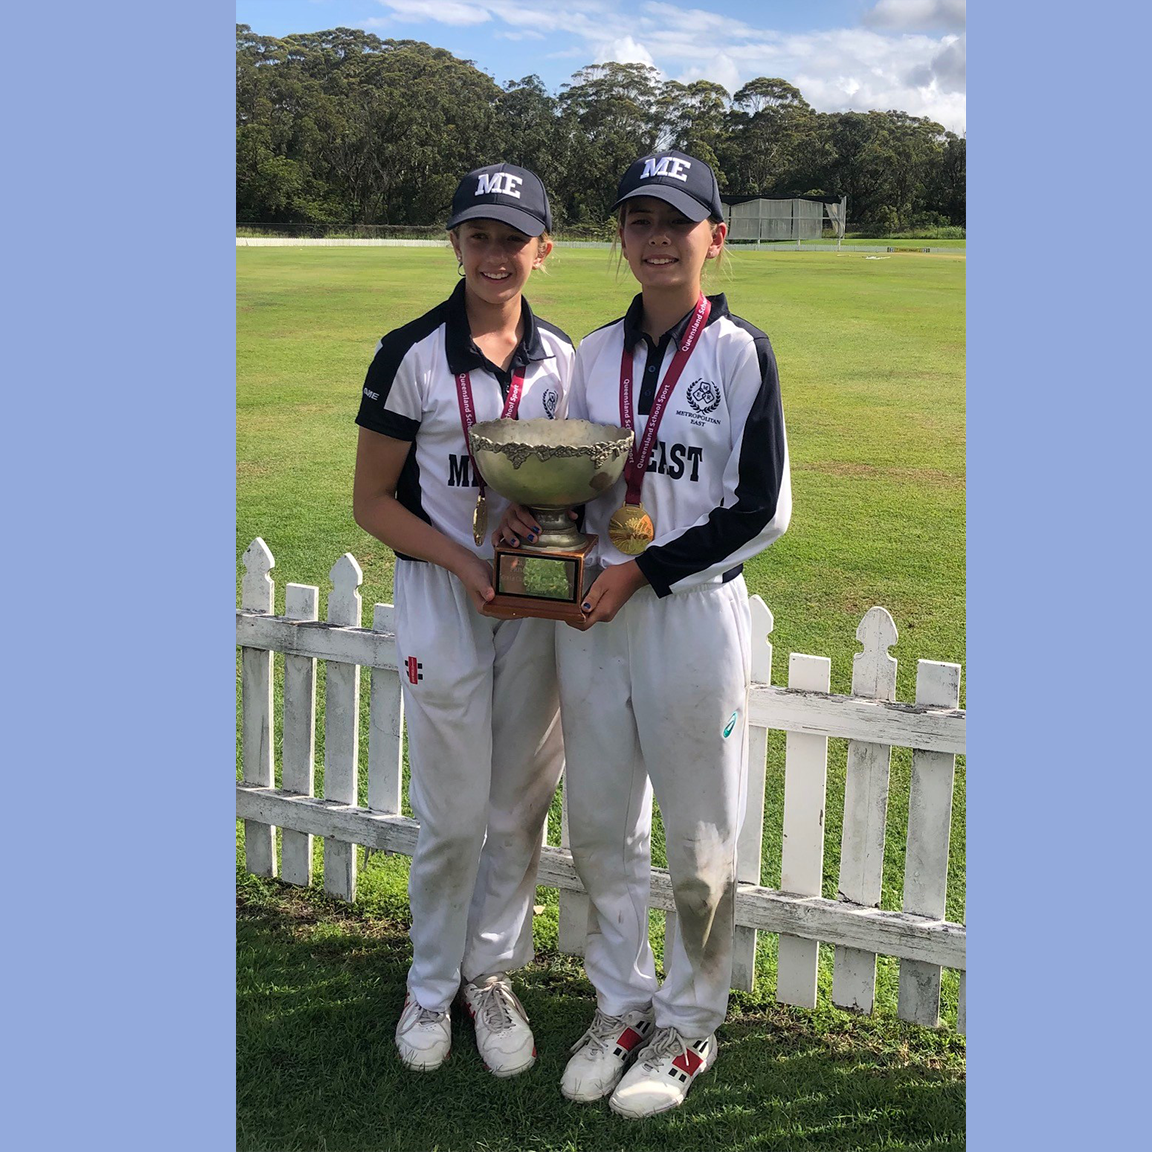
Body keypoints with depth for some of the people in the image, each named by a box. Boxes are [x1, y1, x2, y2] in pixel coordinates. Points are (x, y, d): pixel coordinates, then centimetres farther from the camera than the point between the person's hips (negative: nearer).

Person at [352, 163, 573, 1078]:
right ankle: (432, 984, 26)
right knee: (454, 813, 3)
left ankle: (492, 975, 30)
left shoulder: (562, 357, 6)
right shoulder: (413, 354, -6)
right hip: (441, 594, -3)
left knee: (521, 805, 11)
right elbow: (373, 500, -4)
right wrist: (463, 562, -17)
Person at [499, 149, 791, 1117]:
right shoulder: (595, 353, 9)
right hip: (589, 613, 5)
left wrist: (644, 573, -15)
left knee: (699, 846, 7)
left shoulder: (740, 352, -6)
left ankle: (689, 1024, 27)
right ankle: (622, 1006, 33)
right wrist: (534, 510, -4)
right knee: (600, 829, 14)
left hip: (695, 615, -5)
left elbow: (762, 511, -11)